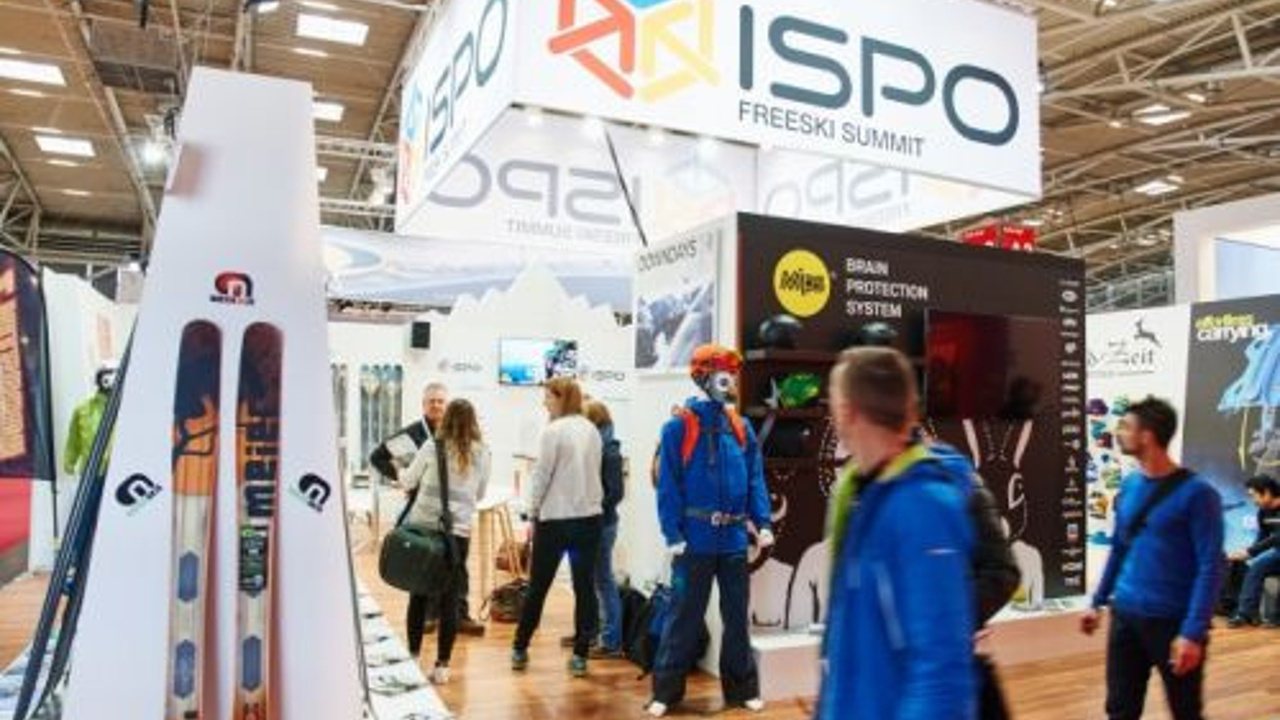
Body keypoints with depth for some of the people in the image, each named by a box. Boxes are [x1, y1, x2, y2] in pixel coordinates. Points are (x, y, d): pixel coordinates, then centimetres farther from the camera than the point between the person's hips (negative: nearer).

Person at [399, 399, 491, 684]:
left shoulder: (432, 447, -3)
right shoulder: (482, 453, 0)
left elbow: (408, 482, 10)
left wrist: (401, 471, 30)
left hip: (422, 527, 0)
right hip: (458, 531, 0)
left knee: (418, 595, 13)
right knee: (449, 600, 6)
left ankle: (413, 657, 21)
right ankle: (442, 666, 9)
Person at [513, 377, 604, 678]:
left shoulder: (553, 431, -10)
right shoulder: (592, 431, 6)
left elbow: (541, 476, -9)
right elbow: (594, 472, 7)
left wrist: (532, 513, 1)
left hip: (555, 518, -4)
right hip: (590, 517, 4)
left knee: (538, 587, 9)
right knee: (585, 586, 6)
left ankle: (520, 649, 21)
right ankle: (580, 655, 10)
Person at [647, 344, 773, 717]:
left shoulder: (741, 427, 6)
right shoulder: (679, 426, -7)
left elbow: (755, 479, 7)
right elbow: (668, 484, -10)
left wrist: (763, 524, -3)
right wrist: (673, 534, -15)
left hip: (734, 538, 4)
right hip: (695, 538, -4)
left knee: (737, 615, 14)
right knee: (684, 615, 4)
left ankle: (742, 687, 27)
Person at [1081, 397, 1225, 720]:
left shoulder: (1196, 492, -14)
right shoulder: (1129, 486, 5)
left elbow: (1210, 567, -16)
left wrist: (1194, 632, -21)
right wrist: (1099, 602, 15)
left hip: (1174, 621, -5)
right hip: (1125, 615, 5)